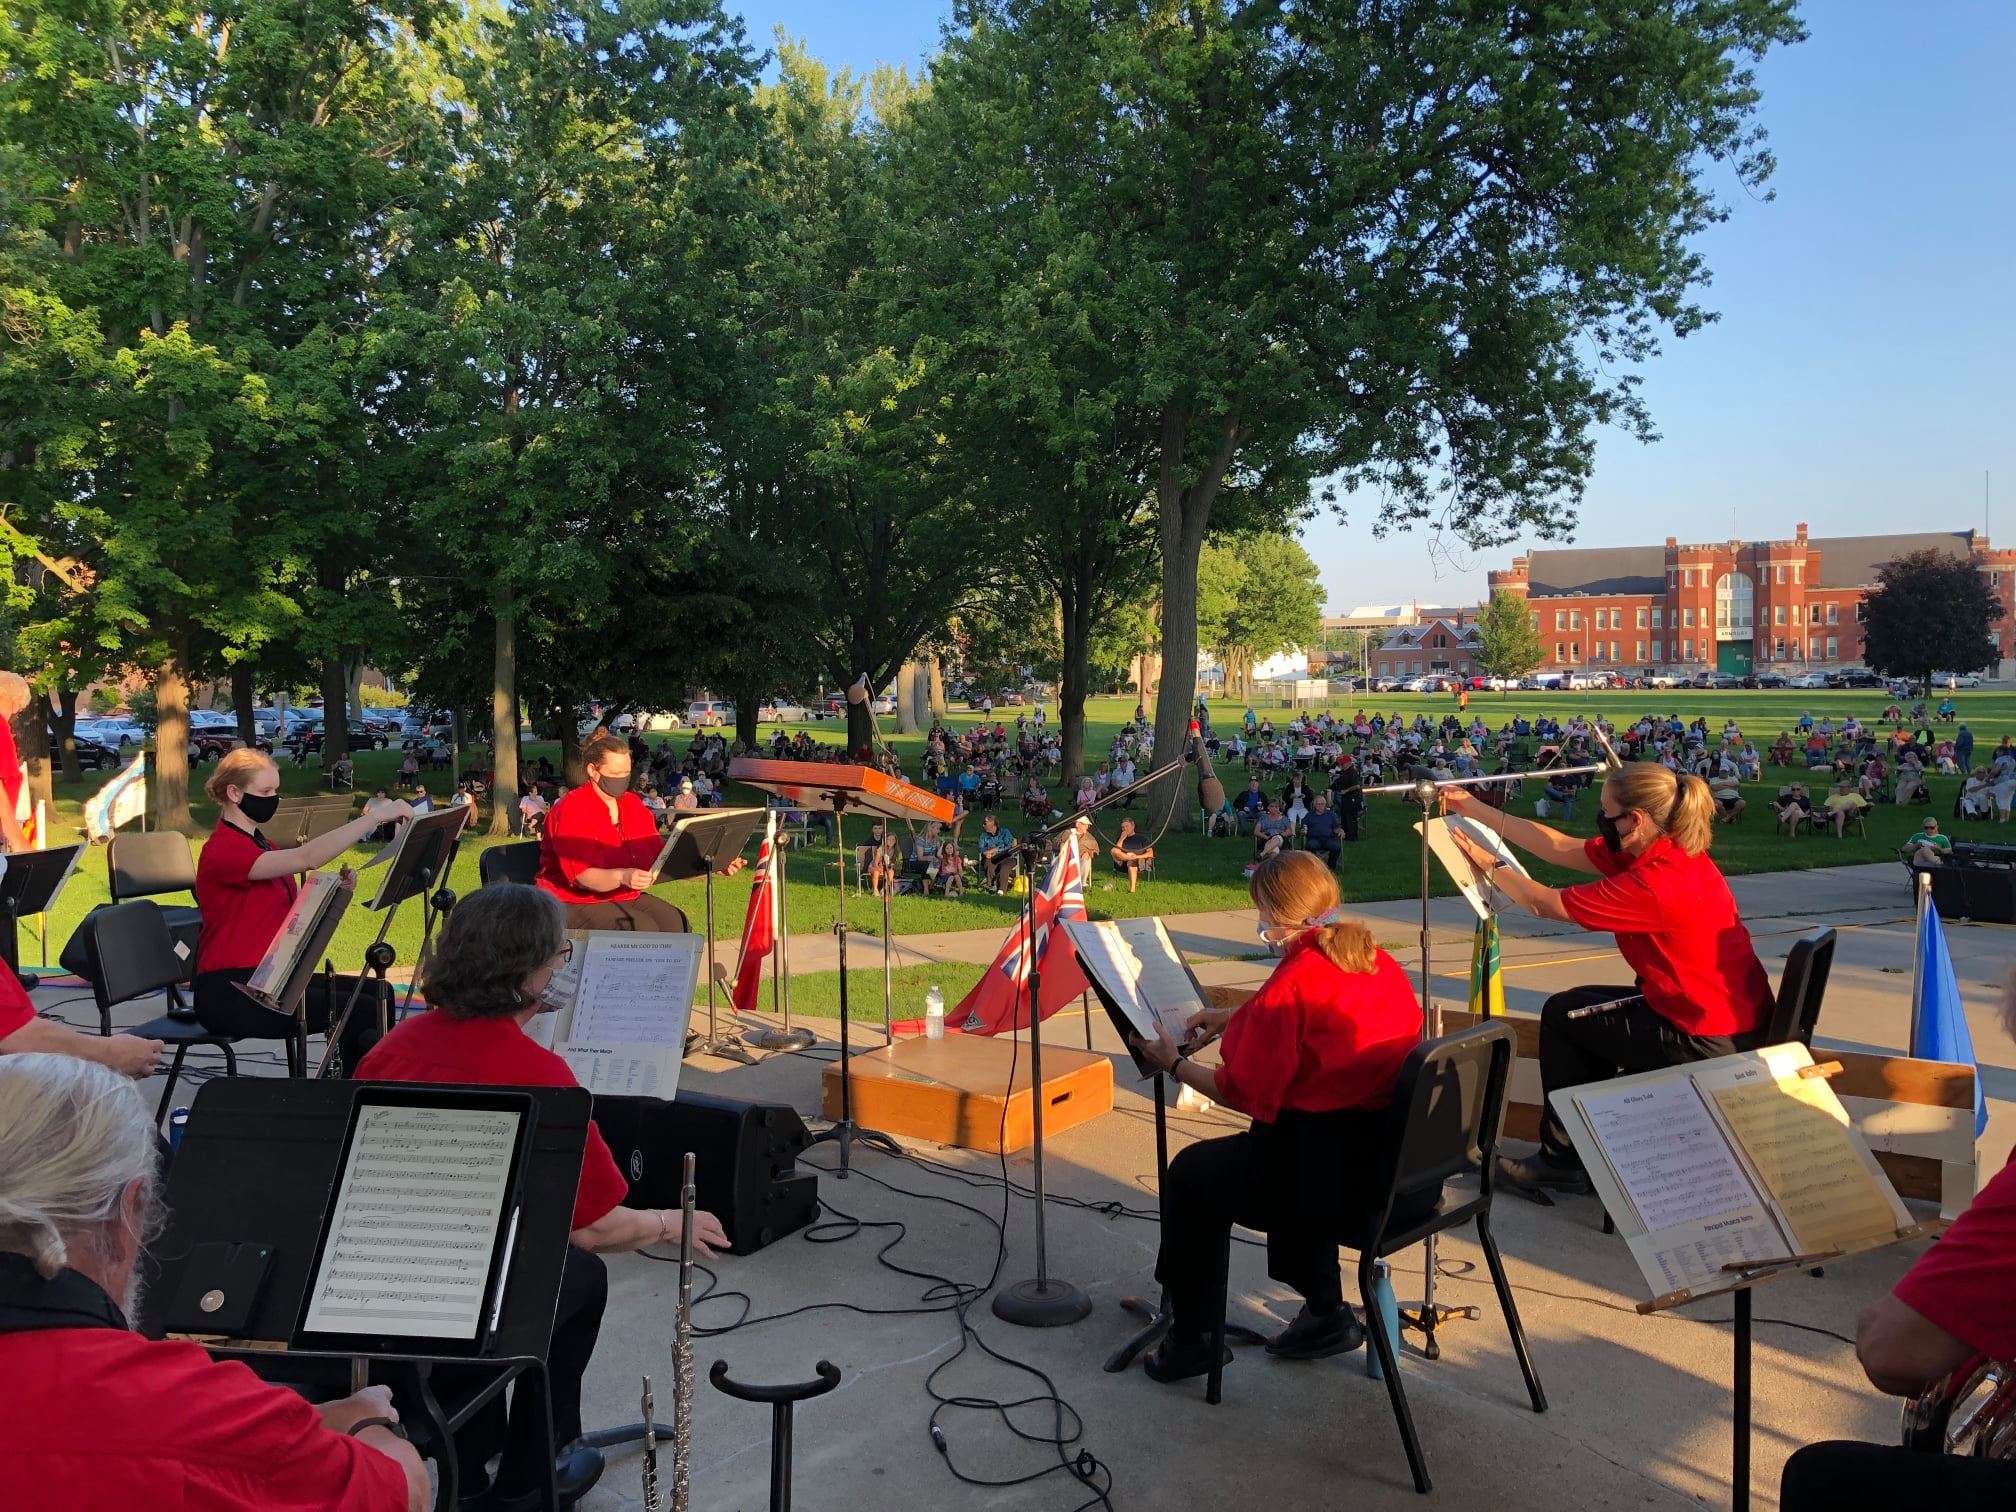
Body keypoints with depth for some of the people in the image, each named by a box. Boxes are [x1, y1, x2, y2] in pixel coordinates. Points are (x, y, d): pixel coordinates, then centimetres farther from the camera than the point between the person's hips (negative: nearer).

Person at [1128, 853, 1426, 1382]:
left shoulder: (1293, 981, -18)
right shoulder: (1375, 959, 6)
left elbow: (1245, 1094, -13)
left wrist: (1175, 1064, 2)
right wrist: (1236, 1016, 25)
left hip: (1342, 1171, -8)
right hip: (1408, 1159, 8)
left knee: (1189, 1175, 12)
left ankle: (1188, 1339, 23)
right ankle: (1326, 1314, 37)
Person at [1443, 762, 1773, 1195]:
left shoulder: (1654, 882, -27)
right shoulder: (1668, 850, 0)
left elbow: (1544, 904, -17)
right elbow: (1562, 849, 6)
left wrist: (1491, 864, 1)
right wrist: (1476, 810, 8)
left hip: (1707, 1040, -9)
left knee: (1562, 1013, 7)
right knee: (1587, 1008, 24)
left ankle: (1563, 1158, 23)